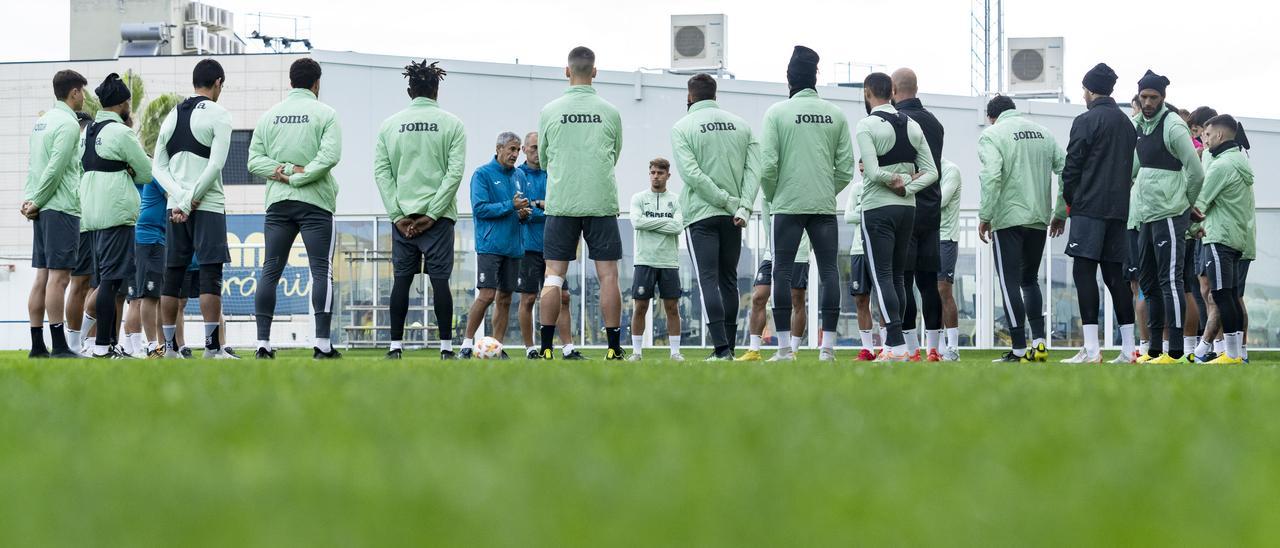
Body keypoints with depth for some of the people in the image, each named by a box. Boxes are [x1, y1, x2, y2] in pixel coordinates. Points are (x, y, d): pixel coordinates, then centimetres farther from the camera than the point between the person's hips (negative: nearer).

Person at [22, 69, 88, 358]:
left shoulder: (42, 121, 17)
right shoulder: (67, 123, -10)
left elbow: (33, 164, 15)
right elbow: (55, 169, -16)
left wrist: (30, 199, 6)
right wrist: (36, 202, -8)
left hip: (43, 209, 9)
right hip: (61, 208, -9)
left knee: (42, 277, 8)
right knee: (58, 277, -10)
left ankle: (37, 346, 8)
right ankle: (59, 346, -13)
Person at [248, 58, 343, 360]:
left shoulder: (269, 116, 9)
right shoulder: (324, 114, -3)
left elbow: (254, 160, 2)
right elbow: (330, 155, -16)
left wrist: (286, 171, -6)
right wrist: (299, 176, -11)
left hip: (277, 203, 4)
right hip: (315, 203, -4)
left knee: (270, 271, 6)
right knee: (322, 270, -3)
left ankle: (263, 343, 1)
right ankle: (322, 344, -10)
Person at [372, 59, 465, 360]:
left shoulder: (389, 124, 6)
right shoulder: (451, 124, 0)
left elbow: (381, 172, 1)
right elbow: (455, 172, -6)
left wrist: (398, 215, -1)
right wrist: (432, 214, -7)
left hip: (401, 214, 2)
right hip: (438, 214, -2)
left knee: (401, 279, 6)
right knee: (440, 279, -2)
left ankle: (396, 346, 4)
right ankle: (446, 348, -3)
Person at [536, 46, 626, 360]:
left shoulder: (550, 112, 1)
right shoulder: (610, 113, 2)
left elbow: (543, 159, 12)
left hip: (561, 202, 0)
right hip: (601, 202, 0)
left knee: (554, 275, 3)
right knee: (608, 275, 2)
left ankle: (546, 348, -2)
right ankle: (614, 348, -1)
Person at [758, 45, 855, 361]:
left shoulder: (777, 113, -3)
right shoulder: (835, 115, 6)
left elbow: (767, 164, -8)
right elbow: (846, 166, 5)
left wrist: (771, 196, 8)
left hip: (788, 205, -2)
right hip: (825, 205, 2)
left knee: (782, 271, 1)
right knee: (829, 270, 3)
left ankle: (785, 347, -4)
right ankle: (828, 345, -2)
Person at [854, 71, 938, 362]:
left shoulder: (867, 125, -10)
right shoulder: (913, 126, 10)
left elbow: (873, 172, -19)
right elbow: (932, 172, 6)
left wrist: (892, 180, -1)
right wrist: (907, 186, -4)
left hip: (878, 208, -7)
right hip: (907, 207, 7)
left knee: (883, 275, -7)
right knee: (898, 275, 13)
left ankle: (897, 346, -15)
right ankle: (894, 342, 14)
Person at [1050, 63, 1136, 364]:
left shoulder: (1086, 121, -6)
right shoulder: (1127, 124, 17)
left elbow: (1071, 169, -8)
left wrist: (1064, 207, 3)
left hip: (1089, 207, -7)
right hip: (1119, 209, 7)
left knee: (1084, 270, -8)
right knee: (1114, 273, 10)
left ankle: (1091, 348, -16)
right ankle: (1128, 347, 8)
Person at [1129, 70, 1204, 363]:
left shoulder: (1173, 126, -12)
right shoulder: (1139, 125, 13)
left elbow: (1195, 172, -13)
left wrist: (1185, 205, -1)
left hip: (1169, 216, -9)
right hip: (1148, 216, 9)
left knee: (1170, 280, -10)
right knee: (1148, 281, 13)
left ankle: (1175, 351, -11)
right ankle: (1155, 349, 19)